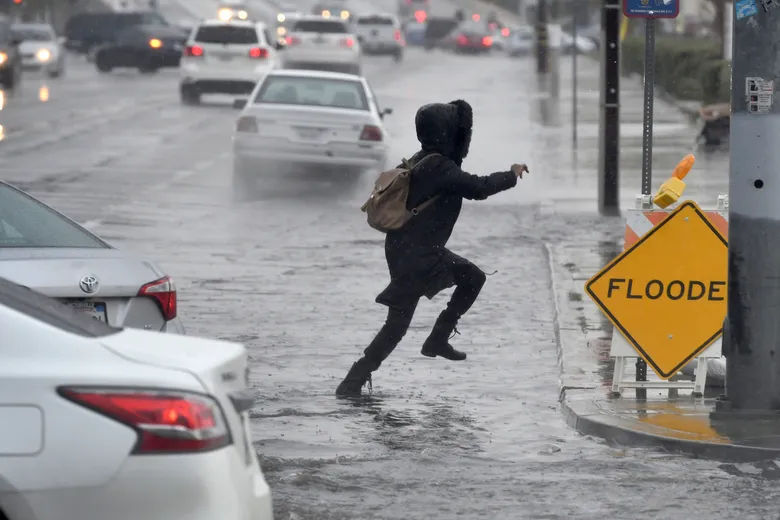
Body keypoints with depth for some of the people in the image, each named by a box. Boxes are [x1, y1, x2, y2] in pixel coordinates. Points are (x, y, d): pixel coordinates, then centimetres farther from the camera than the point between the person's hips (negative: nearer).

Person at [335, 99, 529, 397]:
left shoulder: (421, 161, 5)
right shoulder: (440, 168, -22)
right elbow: (478, 188, -23)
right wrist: (511, 177, -9)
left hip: (425, 250, 10)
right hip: (413, 257, -10)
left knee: (473, 278, 17)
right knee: (397, 325, -8)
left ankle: (438, 340, 21)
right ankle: (355, 380, -7)